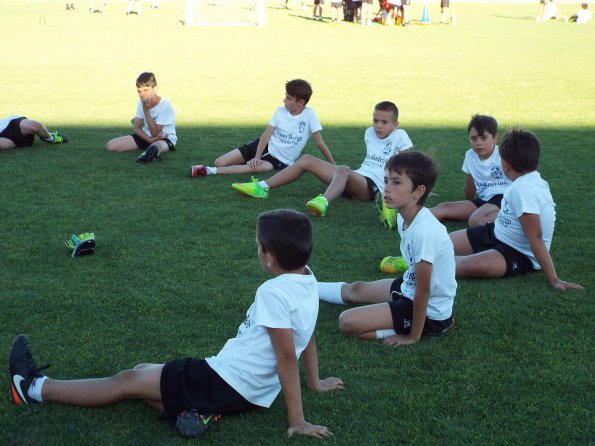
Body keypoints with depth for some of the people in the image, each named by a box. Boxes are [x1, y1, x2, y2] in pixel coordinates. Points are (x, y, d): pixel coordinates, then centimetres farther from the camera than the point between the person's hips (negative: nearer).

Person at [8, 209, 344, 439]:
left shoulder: (273, 292, -24)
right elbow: (306, 337, 14)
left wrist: (297, 419, -23)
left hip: (226, 384, -9)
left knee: (128, 382, 1)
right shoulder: (308, 279, 3)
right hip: (246, 388, 9)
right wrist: (315, 382, 26)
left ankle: (35, 388, 13)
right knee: (142, 371, 12)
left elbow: (287, 355, -26)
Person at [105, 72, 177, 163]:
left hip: (165, 138, -8)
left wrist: (146, 110, -23)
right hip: (146, 136, 8)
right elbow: (137, 128, 0)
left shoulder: (165, 105, -20)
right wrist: (150, 139, -20)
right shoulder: (141, 102, -2)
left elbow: (155, 133, -20)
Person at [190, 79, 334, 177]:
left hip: (280, 160, -4)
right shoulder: (280, 111, -3)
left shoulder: (309, 115, -14)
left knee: (257, 167, -39)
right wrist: (257, 156, -23)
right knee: (219, 162, -8)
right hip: (265, 145, 4)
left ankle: (210, 171, -35)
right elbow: (266, 135, -8)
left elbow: (320, 144, -10)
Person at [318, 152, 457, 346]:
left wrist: (414, 336, -17)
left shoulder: (424, 231, -30)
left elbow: (423, 291, -24)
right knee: (356, 289, 23)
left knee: (348, 323, -15)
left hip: (429, 310, -9)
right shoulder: (404, 217, -4)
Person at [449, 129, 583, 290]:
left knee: (469, 266, -35)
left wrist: (553, 280, -28)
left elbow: (535, 237, -29)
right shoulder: (530, 180, 2)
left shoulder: (523, 189, -26)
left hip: (521, 256, -10)